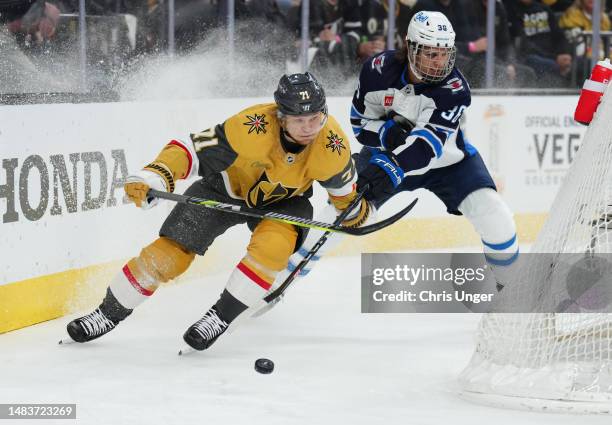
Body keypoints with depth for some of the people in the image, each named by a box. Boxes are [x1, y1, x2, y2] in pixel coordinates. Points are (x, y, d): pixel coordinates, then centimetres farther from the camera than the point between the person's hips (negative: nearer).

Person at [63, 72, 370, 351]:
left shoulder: (332, 145, -28)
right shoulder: (252, 127, -38)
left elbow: (342, 184, -3)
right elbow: (193, 149, -35)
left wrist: (355, 212, 11)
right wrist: (154, 177, -48)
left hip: (282, 201, 1)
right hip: (228, 187, -1)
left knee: (273, 244, -32)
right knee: (170, 252, -6)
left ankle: (221, 316, -15)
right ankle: (109, 314, 14)